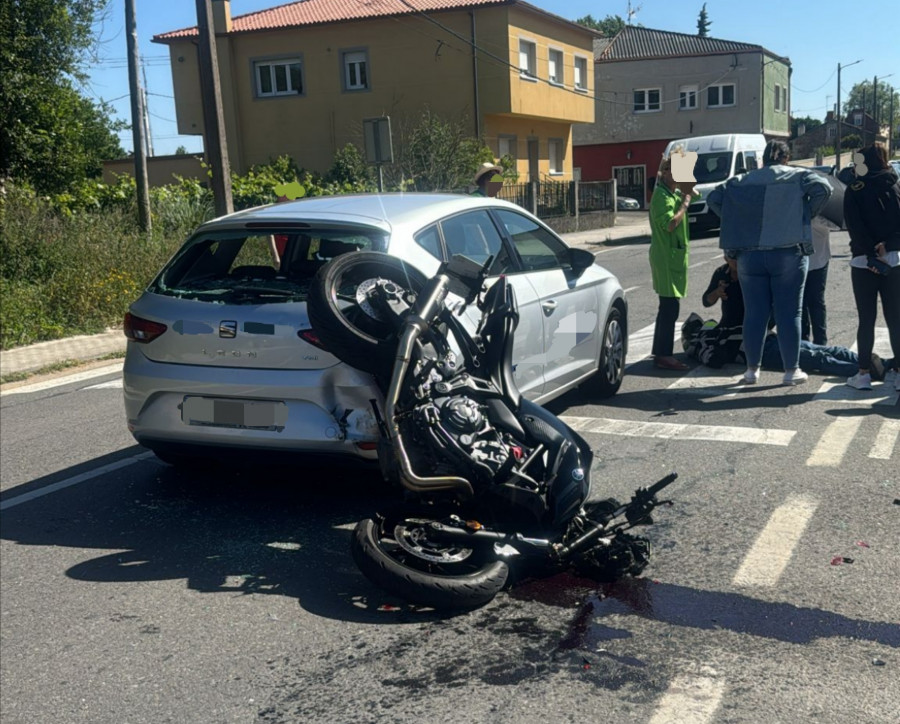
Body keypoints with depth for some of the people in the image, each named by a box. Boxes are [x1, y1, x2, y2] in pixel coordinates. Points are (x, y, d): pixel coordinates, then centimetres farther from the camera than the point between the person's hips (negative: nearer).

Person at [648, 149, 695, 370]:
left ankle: (660, 352, 20)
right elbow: (670, 223, -24)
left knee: (668, 306, 13)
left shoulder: (675, 193, 16)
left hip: (674, 256, 10)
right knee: (670, 306, -10)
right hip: (666, 257, -10)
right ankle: (664, 355, -7)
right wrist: (686, 198, -18)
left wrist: (686, 193, 3)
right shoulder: (662, 195, -14)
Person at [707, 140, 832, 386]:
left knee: (754, 314, 8)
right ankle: (791, 370, 8)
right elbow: (823, 188, -12)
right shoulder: (797, 176, 2)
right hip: (788, 254, -2)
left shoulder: (742, 181, 9)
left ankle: (752, 369, 13)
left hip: (749, 256, 3)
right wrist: (807, 214, 1)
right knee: (788, 314, 4)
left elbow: (714, 197, 6)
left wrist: (734, 220, 10)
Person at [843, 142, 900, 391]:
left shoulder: (854, 190, -2)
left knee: (866, 319, 2)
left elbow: (855, 227, -12)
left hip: (864, 262, -3)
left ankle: (864, 373, 2)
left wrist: (872, 255, -13)